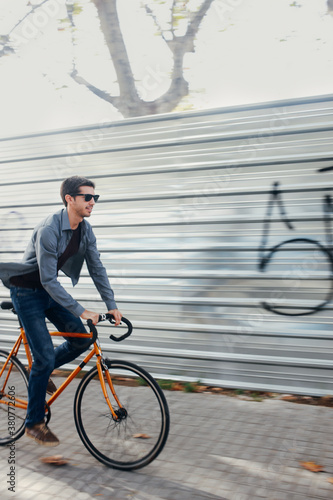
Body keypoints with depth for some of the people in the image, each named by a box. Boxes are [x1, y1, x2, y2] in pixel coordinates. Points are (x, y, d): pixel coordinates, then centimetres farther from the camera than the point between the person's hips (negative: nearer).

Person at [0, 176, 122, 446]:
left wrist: (112, 305, -8)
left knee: (81, 339, -1)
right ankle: (34, 423, 8)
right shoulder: (49, 229, -29)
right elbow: (48, 280, -30)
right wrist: (81, 311, -32)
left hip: (50, 290, 7)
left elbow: (97, 269, -1)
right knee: (45, 355, -9)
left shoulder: (85, 230, -5)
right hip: (27, 292, -7)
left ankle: (41, 371, 27)